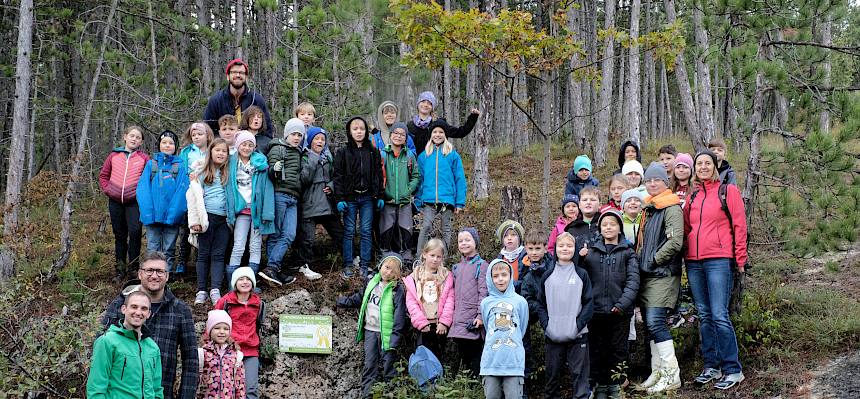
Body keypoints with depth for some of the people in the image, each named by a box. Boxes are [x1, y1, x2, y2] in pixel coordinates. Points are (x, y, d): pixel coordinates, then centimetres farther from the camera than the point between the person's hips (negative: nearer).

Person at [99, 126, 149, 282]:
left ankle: (133, 266, -5)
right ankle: (120, 270, 19)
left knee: (134, 232, -17)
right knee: (119, 236, 10)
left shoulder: (144, 158, 2)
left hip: (134, 202, -3)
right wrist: (107, 189, 3)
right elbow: (103, 175, 16)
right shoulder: (114, 156, 9)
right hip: (115, 202, 3)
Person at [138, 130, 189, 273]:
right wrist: (148, 212, -12)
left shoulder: (180, 166, 3)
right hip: (152, 216, 1)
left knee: (169, 251, 7)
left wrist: (173, 213, -15)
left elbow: (182, 191, -5)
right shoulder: (151, 164, 6)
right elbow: (143, 188, 0)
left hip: (172, 217, -1)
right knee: (153, 250, 5)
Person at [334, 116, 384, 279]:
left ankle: (364, 266, 7)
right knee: (349, 232, 0)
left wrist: (379, 196, 4)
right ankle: (347, 266, 5)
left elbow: (378, 174, 10)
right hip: (350, 197, -2)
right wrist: (340, 198, -8)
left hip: (367, 197, 2)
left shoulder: (373, 152, 9)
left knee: (366, 232, 2)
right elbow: (338, 176, -1)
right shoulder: (343, 152, 2)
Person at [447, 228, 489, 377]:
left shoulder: (481, 265, -3)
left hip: (474, 321, -6)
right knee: (463, 357, 10)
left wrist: (480, 315, -17)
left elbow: (483, 293, -10)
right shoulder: (456, 268, 17)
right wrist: (452, 314, 13)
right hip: (458, 322, 7)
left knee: (475, 357, -7)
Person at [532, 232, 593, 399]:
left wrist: (579, 324, -10)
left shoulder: (581, 275, 2)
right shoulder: (547, 275, 6)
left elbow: (589, 303, 1)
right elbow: (540, 303, 8)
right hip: (553, 335, 2)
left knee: (579, 373, 0)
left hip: (577, 335, -2)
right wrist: (546, 324, -5)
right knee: (552, 373, 9)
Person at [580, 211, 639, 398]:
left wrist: (623, 304, -14)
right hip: (596, 310, 1)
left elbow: (633, 281, -3)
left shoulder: (627, 252, 6)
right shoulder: (591, 252, 12)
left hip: (620, 311, -1)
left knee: (618, 349, 4)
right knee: (598, 350, 5)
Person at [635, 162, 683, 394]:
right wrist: (642, 263, 15)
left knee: (655, 322, -15)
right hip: (647, 274, 9)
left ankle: (672, 376, -11)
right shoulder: (648, 208, 18)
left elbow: (675, 242, -18)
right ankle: (657, 373, 14)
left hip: (663, 273, -9)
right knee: (651, 324, 8)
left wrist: (654, 260, -12)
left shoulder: (671, 208, -8)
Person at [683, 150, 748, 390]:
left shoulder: (728, 190, 1)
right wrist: (685, 255, 12)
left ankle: (733, 370, -5)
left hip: (719, 260, -6)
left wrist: (740, 258, -7)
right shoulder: (693, 196, 16)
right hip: (694, 262, 6)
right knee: (704, 316, 9)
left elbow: (739, 225, -2)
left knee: (719, 316, -11)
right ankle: (711, 366, 16)